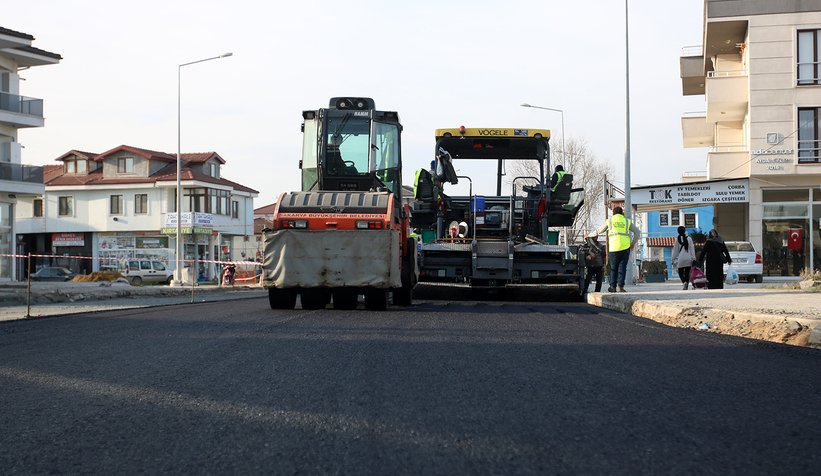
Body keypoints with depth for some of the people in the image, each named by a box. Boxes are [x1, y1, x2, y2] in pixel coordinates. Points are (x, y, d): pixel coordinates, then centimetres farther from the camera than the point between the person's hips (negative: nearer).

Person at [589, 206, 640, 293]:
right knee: (622, 267, 2)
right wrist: (633, 242, 19)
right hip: (625, 247, 1)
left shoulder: (610, 220, 11)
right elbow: (637, 232, 10)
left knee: (613, 267, 8)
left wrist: (590, 235, 34)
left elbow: (599, 231, 19)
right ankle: (621, 287, -3)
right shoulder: (627, 221, 13)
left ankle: (613, 286, 8)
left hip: (613, 247, 0)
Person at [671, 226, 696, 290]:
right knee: (687, 273, 9)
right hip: (688, 259, 2)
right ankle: (686, 285, 5)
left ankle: (684, 282, -19)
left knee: (680, 272, 7)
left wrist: (674, 259, 8)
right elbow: (692, 249, 1)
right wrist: (693, 258, 4)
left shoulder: (677, 239, -3)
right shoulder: (689, 238, 1)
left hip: (681, 259, -2)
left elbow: (675, 250, 1)